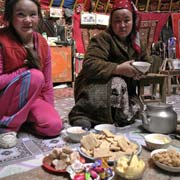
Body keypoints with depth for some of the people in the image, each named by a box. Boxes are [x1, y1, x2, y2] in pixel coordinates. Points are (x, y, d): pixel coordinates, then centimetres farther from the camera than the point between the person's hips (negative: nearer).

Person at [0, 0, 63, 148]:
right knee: (35, 76, -30)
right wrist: (25, 71, -25)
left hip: (31, 100, 4)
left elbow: (47, 83, 3)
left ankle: (22, 119, 8)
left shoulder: (42, 43, -3)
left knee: (54, 126, -20)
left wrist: (49, 112, 1)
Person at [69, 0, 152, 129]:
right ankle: (81, 115, -24)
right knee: (117, 84, -36)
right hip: (94, 88, -6)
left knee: (136, 109, -20)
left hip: (125, 91, 6)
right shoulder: (103, 38, -12)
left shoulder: (135, 42, 10)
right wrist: (118, 69, -31)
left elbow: (149, 62, 15)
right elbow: (89, 64, -24)